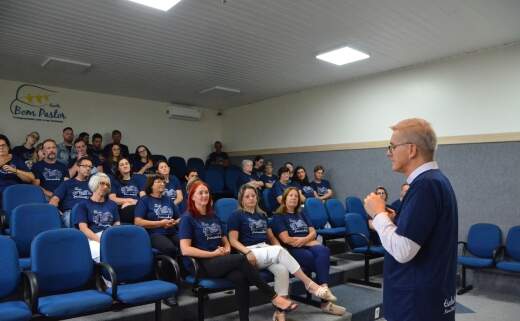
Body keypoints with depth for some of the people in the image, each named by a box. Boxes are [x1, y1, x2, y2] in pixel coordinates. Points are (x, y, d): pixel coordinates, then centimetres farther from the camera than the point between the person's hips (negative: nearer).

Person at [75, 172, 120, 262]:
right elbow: (83, 228, 2)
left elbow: (117, 226, 16)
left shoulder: (112, 204, 27)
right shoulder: (83, 205, 15)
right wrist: (100, 240, -15)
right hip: (93, 239, -3)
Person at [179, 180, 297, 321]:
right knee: (241, 259, -30)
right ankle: (274, 297, -24)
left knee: (240, 278, -30)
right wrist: (213, 253, -14)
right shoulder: (188, 218, -1)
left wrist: (227, 249, -1)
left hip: (221, 261, 5)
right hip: (204, 265, -5)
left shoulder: (213, 217, 19)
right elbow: (185, 250, -12)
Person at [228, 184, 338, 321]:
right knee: (280, 250, -32)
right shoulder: (236, 215, 4)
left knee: (282, 269, -29)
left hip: (267, 251, 6)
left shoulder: (262, 215, 22)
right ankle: (309, 284, -27)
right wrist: (249, 252, -19)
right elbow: (233, 241, -4)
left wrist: (279, 249, 3)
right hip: (251, 254, -5)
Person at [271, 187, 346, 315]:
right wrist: (309, 240, -2)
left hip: (308, 245, 5)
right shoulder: (278, 217, 8)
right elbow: (286, 239, -5)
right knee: (323, 259, -31)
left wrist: (304, 239, -10)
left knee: (323, 251, -33)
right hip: (293, 249, -4)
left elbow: (313, 232, 14)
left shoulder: (302, 215, 28)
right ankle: (325, 300, -29)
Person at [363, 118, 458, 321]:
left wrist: (378, 213, -14)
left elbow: (402, 250, -27)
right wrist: (393, 220, 5)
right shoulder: (434, 180, 9)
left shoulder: (426, 185, -23)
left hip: (419, 301, -9)